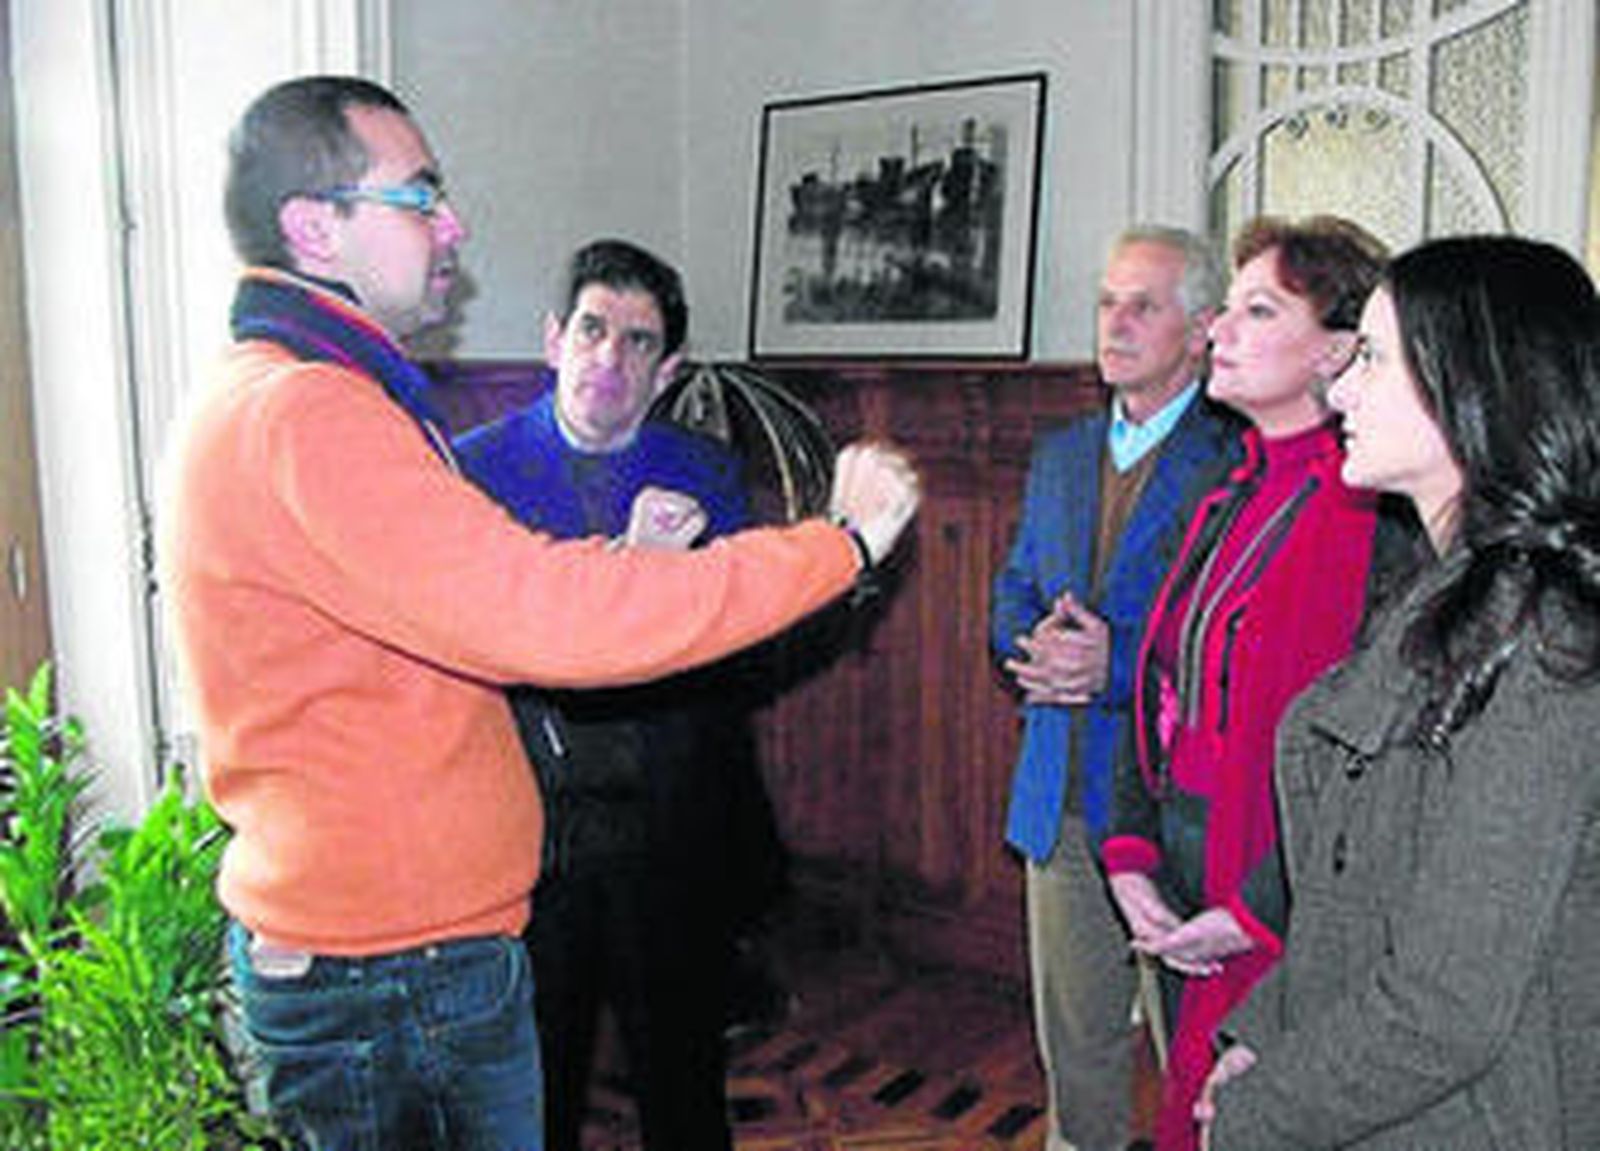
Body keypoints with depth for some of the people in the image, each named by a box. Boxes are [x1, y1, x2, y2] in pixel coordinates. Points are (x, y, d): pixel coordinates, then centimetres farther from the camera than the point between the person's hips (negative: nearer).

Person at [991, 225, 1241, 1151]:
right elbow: (1014, 591, 15)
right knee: (1074, 1039, 19)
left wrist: (1118, 664, -23)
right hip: (1062, 798, 6)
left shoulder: (1240, 462, -9)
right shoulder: (1061, 454, 13)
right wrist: (1035, 644, -7)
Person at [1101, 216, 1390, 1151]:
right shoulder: (1231, 502, 10)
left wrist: (1258, 913, -17)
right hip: (1183, 873, 7)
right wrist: (1132, 853, 2)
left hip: (1285, 909, -7)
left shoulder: (1372, 514, -17)